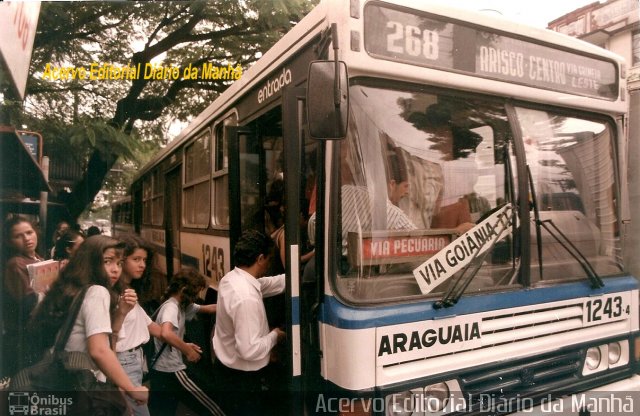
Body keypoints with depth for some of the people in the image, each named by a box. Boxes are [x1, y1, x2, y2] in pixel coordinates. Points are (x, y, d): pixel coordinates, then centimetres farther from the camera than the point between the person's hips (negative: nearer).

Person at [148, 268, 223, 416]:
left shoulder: (182, 305, 10)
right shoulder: (171, 307, -19)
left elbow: (207, 308, 18)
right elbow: (166, 333, -37)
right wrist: (188, 351, -26)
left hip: (160, 371, 9)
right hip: (170, 372, -9)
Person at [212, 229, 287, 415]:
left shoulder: (232, 278, -3)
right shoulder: (246, 298, -33)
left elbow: (271, 283, 7)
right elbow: (249, 350, -32)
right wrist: (274, 336, -15)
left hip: (227, 367, 9)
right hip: (241, 377, -9)